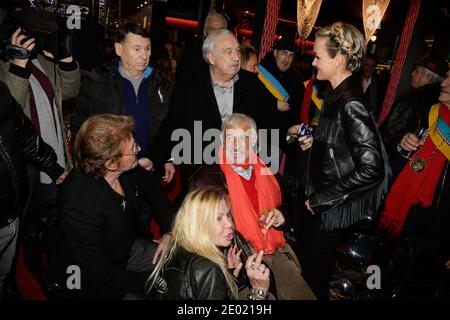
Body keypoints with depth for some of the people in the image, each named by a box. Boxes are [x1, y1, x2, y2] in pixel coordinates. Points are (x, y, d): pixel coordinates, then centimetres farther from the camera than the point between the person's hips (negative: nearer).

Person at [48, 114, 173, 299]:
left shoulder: (125, 170, -18)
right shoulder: (79, 205, -37)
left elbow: (153, 187, 5)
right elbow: (97, 274, -28)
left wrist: (168, 232, -6)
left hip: (127, 248, 7)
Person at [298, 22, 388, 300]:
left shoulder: (351, 104, -23)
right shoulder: (339, 95, 4)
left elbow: (371, 168, -27)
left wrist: (322, 199, -19)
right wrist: (314, 141, 4)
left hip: (335, 209, -8)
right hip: (324, 200, 8)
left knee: (314, 271, 9)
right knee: (313, 266, 23)